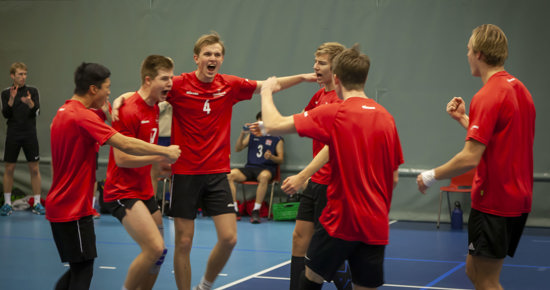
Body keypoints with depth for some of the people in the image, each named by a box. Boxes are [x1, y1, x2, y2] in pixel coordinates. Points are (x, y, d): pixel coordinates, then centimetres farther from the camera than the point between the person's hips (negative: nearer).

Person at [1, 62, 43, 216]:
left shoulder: (32, 91, 3)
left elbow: (36, 112, -6)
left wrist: (30, 103, -26)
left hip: (30, 135, 0)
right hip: (13, 135, 0)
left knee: (34, 169, 0)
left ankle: (37, 203, 7)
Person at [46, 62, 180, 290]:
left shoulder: (64, 112, 11)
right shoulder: (83, 116, -18)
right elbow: (126, 145, -23)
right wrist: (166, 151, -15)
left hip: (59, 206, 9)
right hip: (74, 209, -9)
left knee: (79, 269, 15)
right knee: (82, 270, -6)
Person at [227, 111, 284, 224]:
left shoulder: (277, 139, 11)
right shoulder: (252, 135, 22)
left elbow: (280, 159, 5)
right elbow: (237, 149, 17)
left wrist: (271, 157, -18)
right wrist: (242, 134, 3)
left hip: (266, 168, -3)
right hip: (250, 168, 4)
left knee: (264, 176, -42)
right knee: (230, 174, -26)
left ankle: (256, 211, -37)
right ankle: (235, 209, -28)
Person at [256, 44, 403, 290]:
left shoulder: (333, 113, -11)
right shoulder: (386, 118, 5)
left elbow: (273, 125, -11)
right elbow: (393, 179, 11)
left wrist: (266, 91, 7)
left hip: (341, 222, -4)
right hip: (376, 227, 5)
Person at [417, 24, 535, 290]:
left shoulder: (487, 96, -19)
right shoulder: (519, 89, 8)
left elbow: (470, 158, -24)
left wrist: (432, 176, -11)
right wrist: (464, 118, 18)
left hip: (493, 204, -9)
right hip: (518, 200, 9)